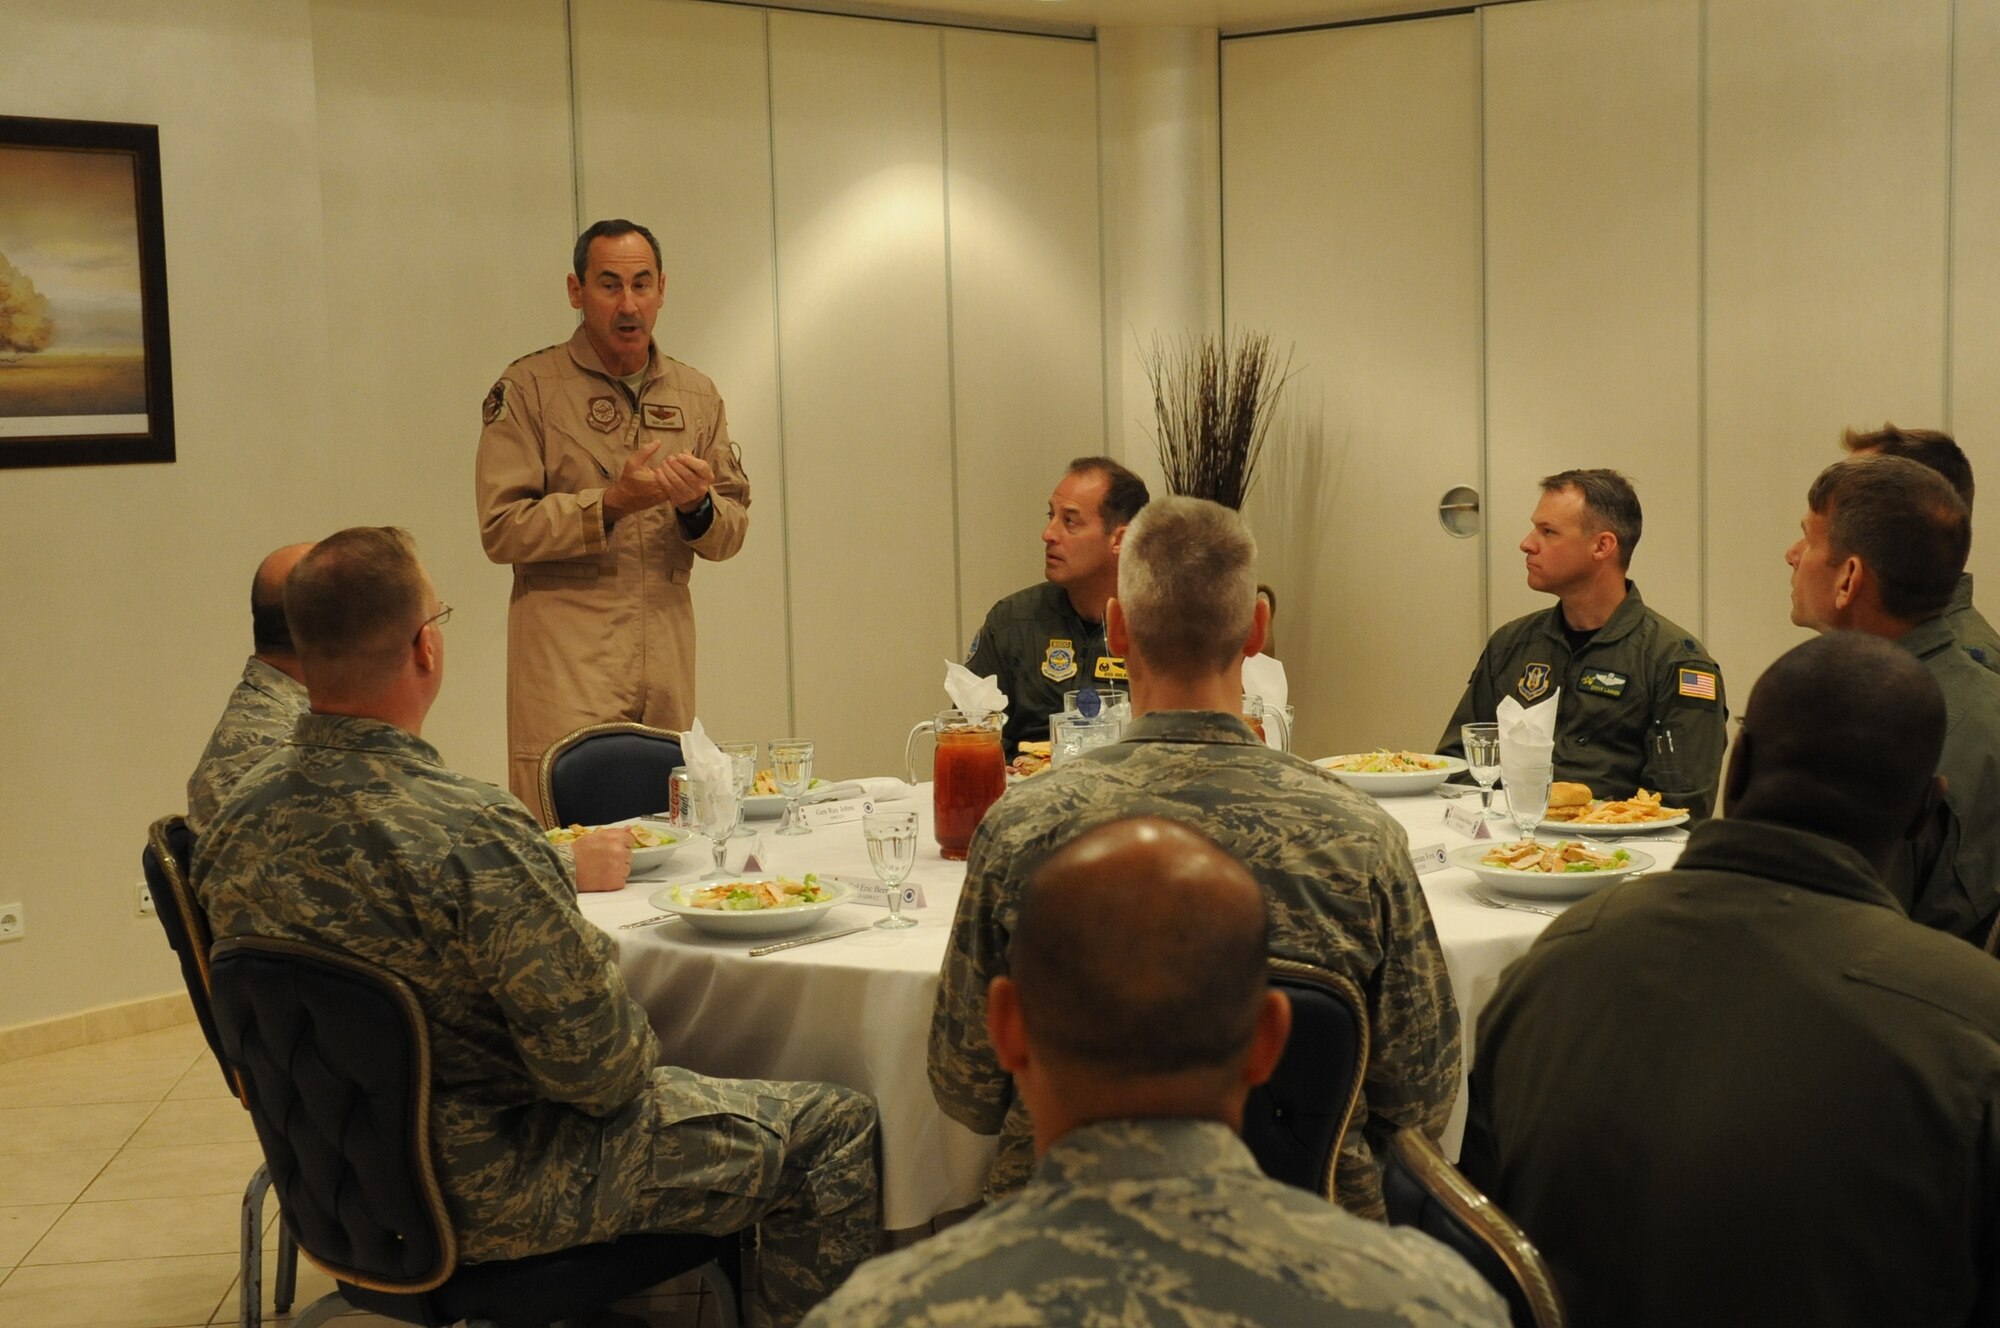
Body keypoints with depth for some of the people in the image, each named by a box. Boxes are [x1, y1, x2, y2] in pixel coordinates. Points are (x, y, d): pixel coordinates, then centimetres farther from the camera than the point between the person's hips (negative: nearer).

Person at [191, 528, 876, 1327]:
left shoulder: (236, 823, -6)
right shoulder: (470, 832, -31)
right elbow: (597, 1065, -25)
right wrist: (640, 1060, -2)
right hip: (490, 1201, -8)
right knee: (836, 1128, 2)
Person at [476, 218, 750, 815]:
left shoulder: (696, 396, 12)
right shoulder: (527, 389, -2)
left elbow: (733, 530, 14)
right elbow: (501, 529, -8)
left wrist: (698, 506, -9)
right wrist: (611, 503, -17)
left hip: (667, 664, 4)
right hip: (566, 666, -4)